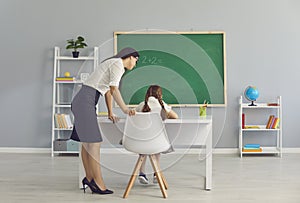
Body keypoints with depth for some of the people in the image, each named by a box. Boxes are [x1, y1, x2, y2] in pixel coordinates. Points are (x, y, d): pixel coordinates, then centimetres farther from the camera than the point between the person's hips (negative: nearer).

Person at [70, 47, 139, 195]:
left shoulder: (112, 63, 24)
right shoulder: (118, 64, -6)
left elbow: (108, 91, 28)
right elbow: (114, 90, -17)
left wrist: (110, 113, 31)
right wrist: (125, 110, -15)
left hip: (81, 102, 10)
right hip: (86, 101, -10)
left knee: (86, 142, 9)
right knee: (94, 142, -10)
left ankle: (89, 178, 14)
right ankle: (98, 182, -7)